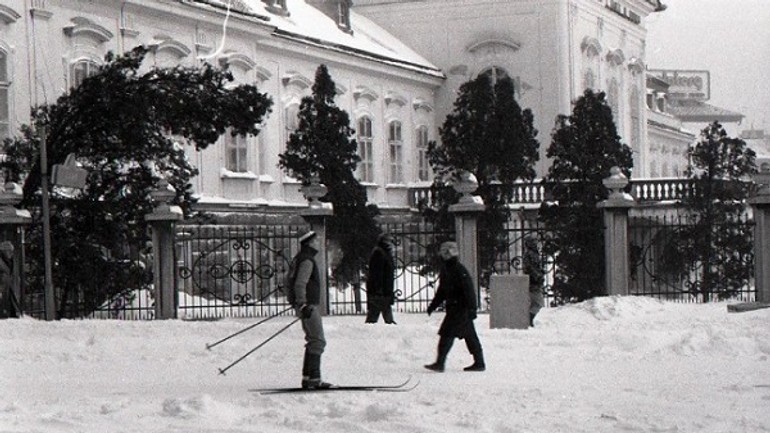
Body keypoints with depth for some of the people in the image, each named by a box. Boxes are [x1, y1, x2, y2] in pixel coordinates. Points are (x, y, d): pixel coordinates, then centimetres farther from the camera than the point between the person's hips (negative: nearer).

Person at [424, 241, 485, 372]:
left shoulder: (460, 271, -16)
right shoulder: (445, 270, 13)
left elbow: (469, 291, -19)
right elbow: (442, 291, 24)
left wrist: (471, 308, -24)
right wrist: (433, 305, 23)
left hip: (460, 308, -9)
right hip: (453, 308, 9)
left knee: (447, 334, -12)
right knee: (470, 336, 12)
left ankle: (440, 363, -12)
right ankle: (479, 363, 18)